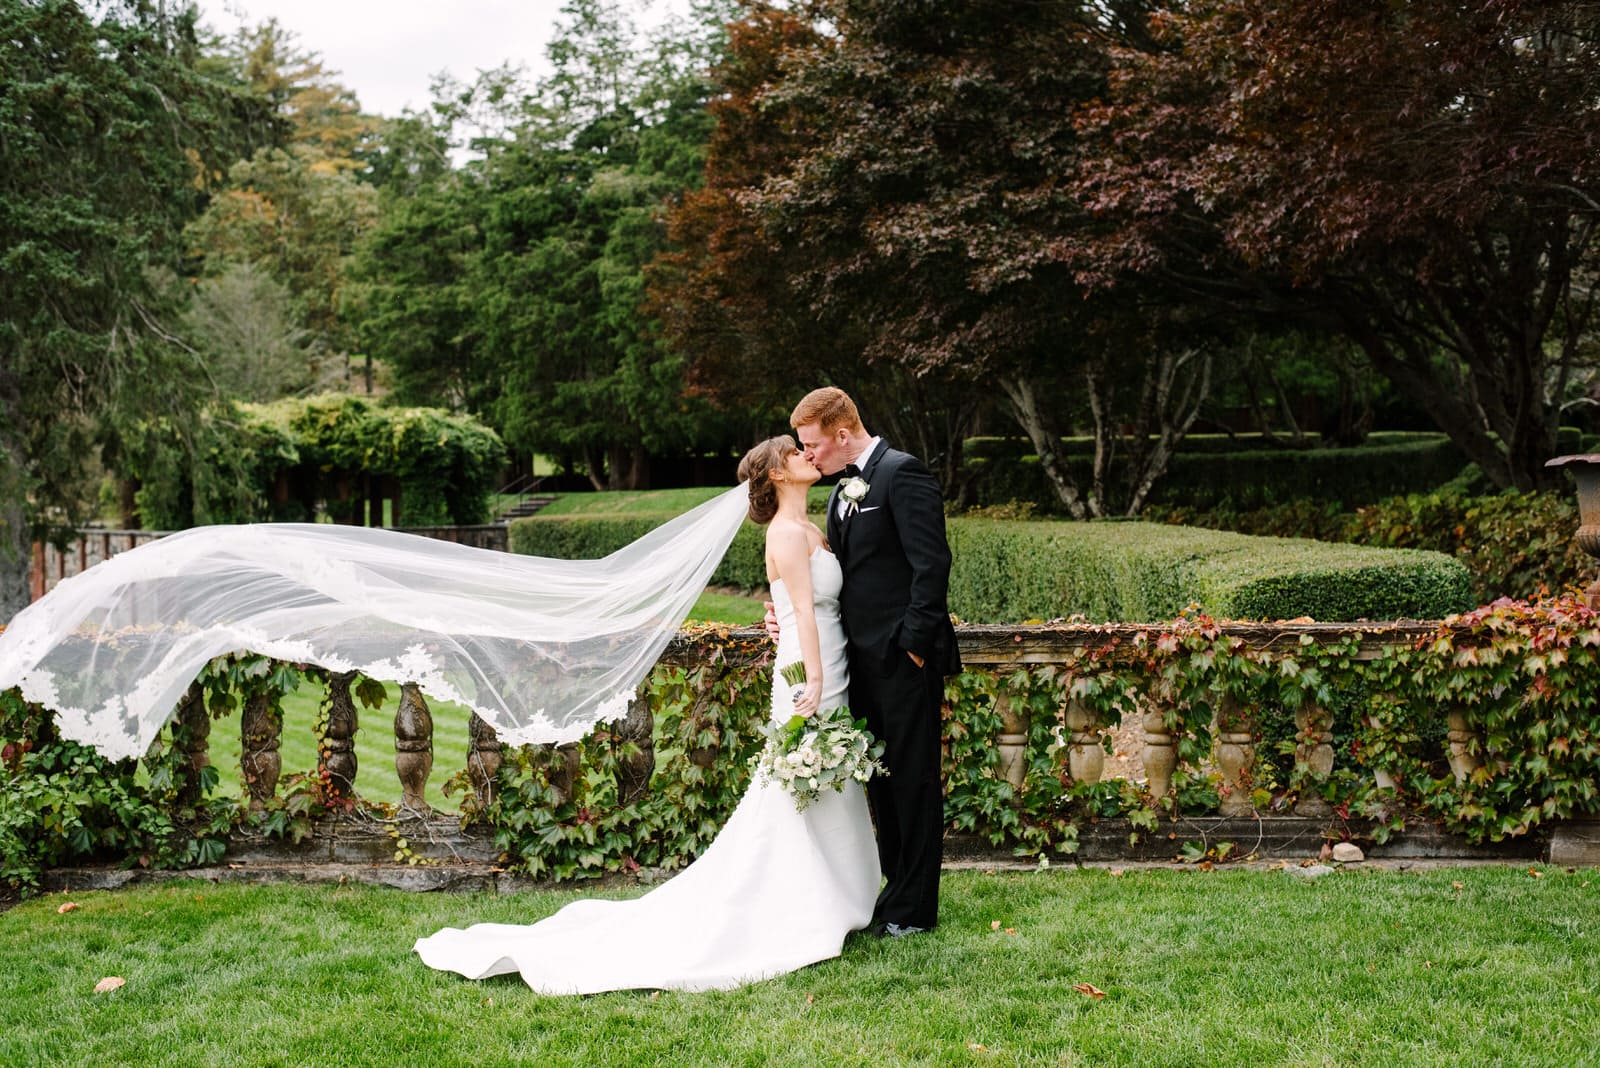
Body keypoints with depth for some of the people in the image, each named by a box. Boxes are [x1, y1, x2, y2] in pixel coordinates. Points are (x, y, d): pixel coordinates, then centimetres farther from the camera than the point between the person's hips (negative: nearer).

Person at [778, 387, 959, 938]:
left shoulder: (903, 474, -11)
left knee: (913, 781, 0)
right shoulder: (843, 492, 17)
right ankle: (896, 893, 25)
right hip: (865, 663, 9)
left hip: (905, 662, -9)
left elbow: (932, 564, -17)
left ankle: (914, 908, 9)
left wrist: (913, 644, -18)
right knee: (881, 783, 15)